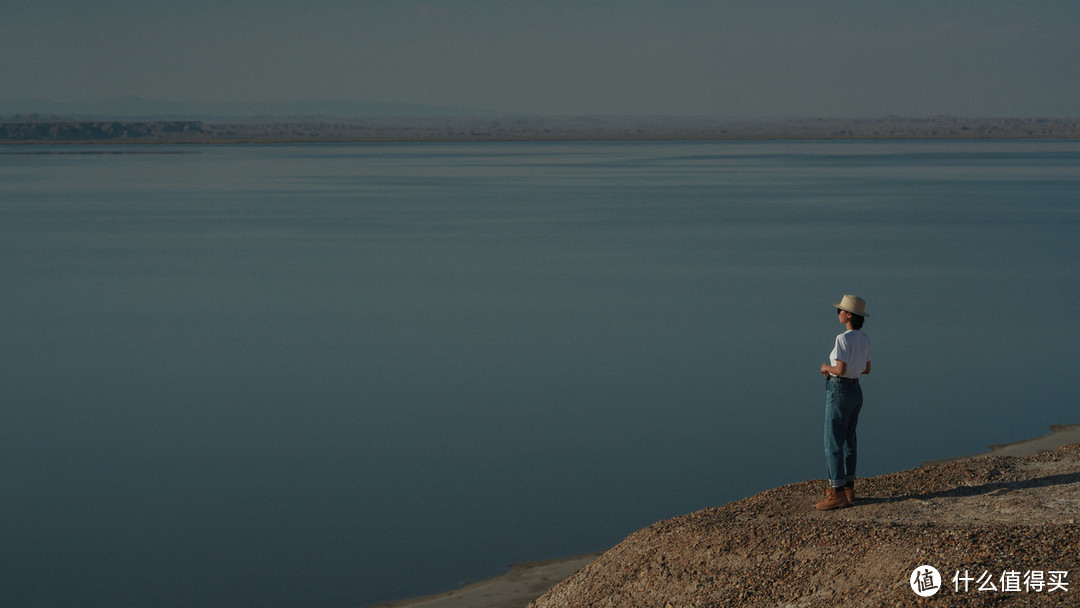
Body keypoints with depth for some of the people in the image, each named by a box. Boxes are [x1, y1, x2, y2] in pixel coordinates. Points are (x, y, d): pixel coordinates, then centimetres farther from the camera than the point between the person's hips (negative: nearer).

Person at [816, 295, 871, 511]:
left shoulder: (843, 339, -21)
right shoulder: (864, 338, 6)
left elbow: (840, 370, -26)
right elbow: (866, 369, 15)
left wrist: (827, 367, -5)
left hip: (839, 393, -9)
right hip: (855, 392, 9)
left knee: (833, 444, -3)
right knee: (848, 442, 16)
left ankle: (838, 495, -3)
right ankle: (848, 489, 22)